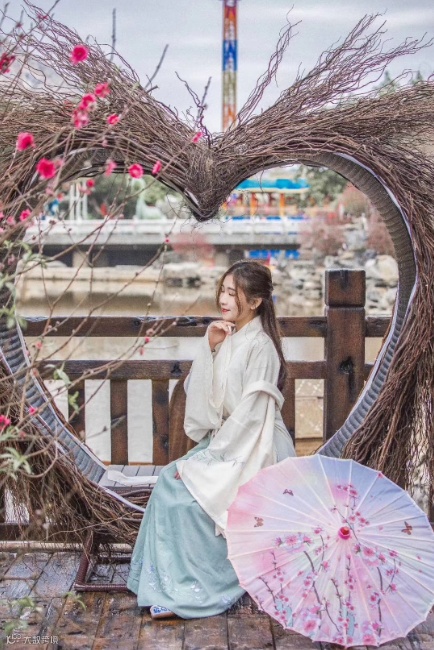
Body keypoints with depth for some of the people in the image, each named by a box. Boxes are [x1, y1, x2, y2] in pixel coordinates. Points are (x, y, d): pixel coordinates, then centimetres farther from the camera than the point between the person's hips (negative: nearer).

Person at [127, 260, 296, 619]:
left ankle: (192, 589, -3)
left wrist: (208, 458, -19)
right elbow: (196, 391, 3)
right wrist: (209, 347, -11)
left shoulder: (260, 347, -18)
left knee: (188, 492, -18)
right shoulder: (227, 337, 6)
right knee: (170, 480, -8)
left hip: (253, 451, -8)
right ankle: (172, 583, 0)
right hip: (226, 441, 8)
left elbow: (250, 416, -22)